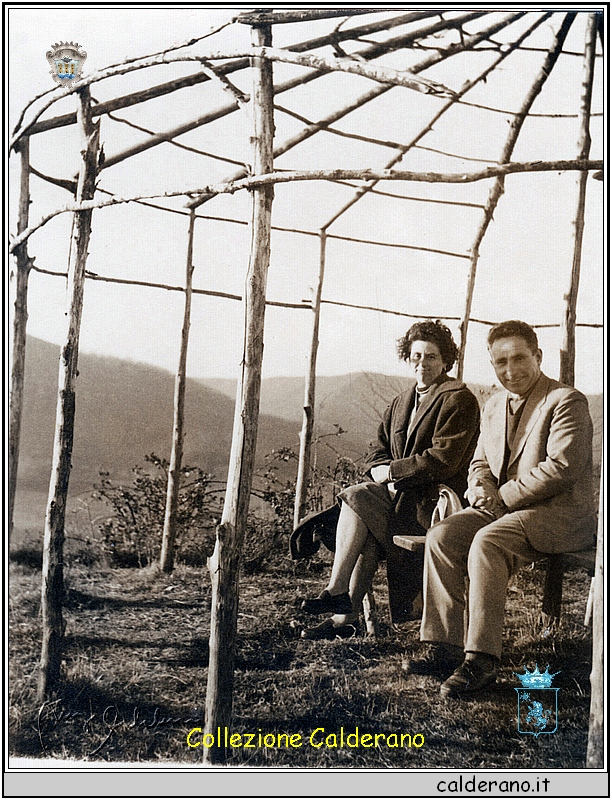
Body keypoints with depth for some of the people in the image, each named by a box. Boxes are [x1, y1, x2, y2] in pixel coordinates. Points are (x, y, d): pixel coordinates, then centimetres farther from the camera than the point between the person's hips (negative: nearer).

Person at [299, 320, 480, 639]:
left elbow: (442, 461, -16)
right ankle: (345, 613, -20)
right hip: (398, 492, 7)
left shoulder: (458, 399, -6)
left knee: (355, 498, -23)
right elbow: (377, 450, 18)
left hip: (435, 498, -7)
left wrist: (391, 471, -13)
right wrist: (381, 471, -6)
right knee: (365, 531, -23)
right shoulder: (401, 402, 19)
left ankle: (336, 592, -18)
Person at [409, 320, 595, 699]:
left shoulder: (567, 402, -9)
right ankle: (443, 646, -12)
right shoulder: (494, 406, 17)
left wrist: (503, 496, -17)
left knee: (487, 542, -33)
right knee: (441, 536, -17)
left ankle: (481, 660, -29)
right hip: (503, 508, 7)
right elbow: (480, 462, 21)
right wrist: (482, 489, -4)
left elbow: (560, 469, -19)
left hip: (560, 512, -7)